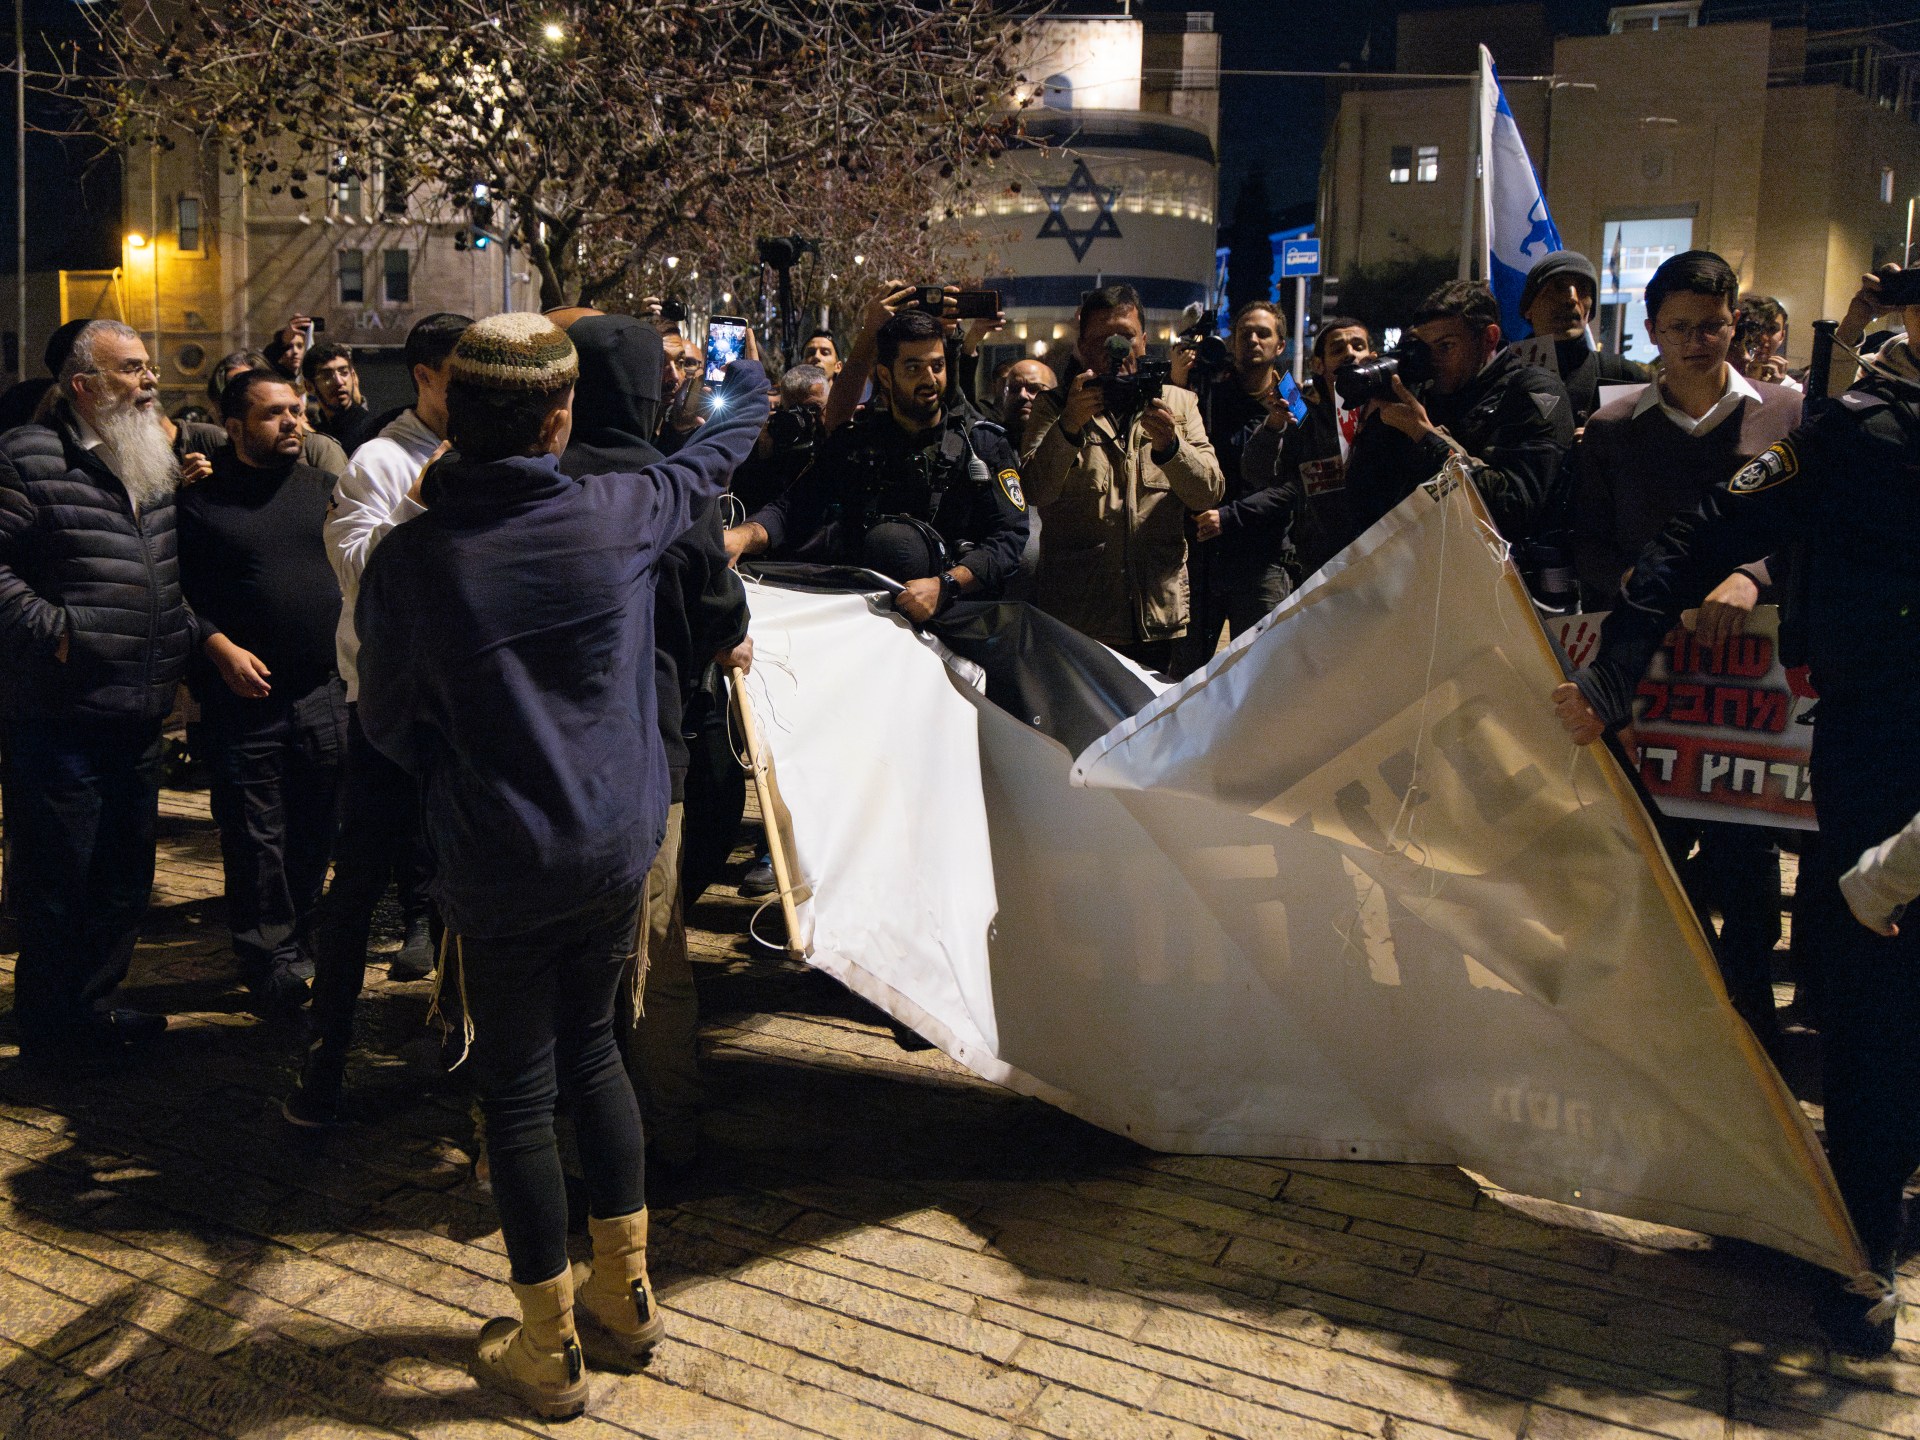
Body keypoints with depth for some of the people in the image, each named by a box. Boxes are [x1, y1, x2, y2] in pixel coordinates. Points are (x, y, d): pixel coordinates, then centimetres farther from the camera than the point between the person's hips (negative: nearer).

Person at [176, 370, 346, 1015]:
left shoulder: (321, 487, 9)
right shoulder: (200, 499, -3)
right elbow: (180, 595, -4)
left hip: (324, 695, 4)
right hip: (246, 699, -3)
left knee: (314, 834, 12)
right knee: (255, 839, 3)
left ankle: (301, 946, 28)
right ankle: (271, 960, 16)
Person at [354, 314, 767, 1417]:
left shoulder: (410, 559, -15)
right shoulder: (615, 514, -10)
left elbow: (388, 724, -2)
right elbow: (710, 462, 13)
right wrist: (752, 387, 34)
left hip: (500, 869, -3)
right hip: (619, 841, 3)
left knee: (518, 1090, 10)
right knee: (593, 1047, 21)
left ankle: (550, 1348, 23)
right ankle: (627, 1293, 34)